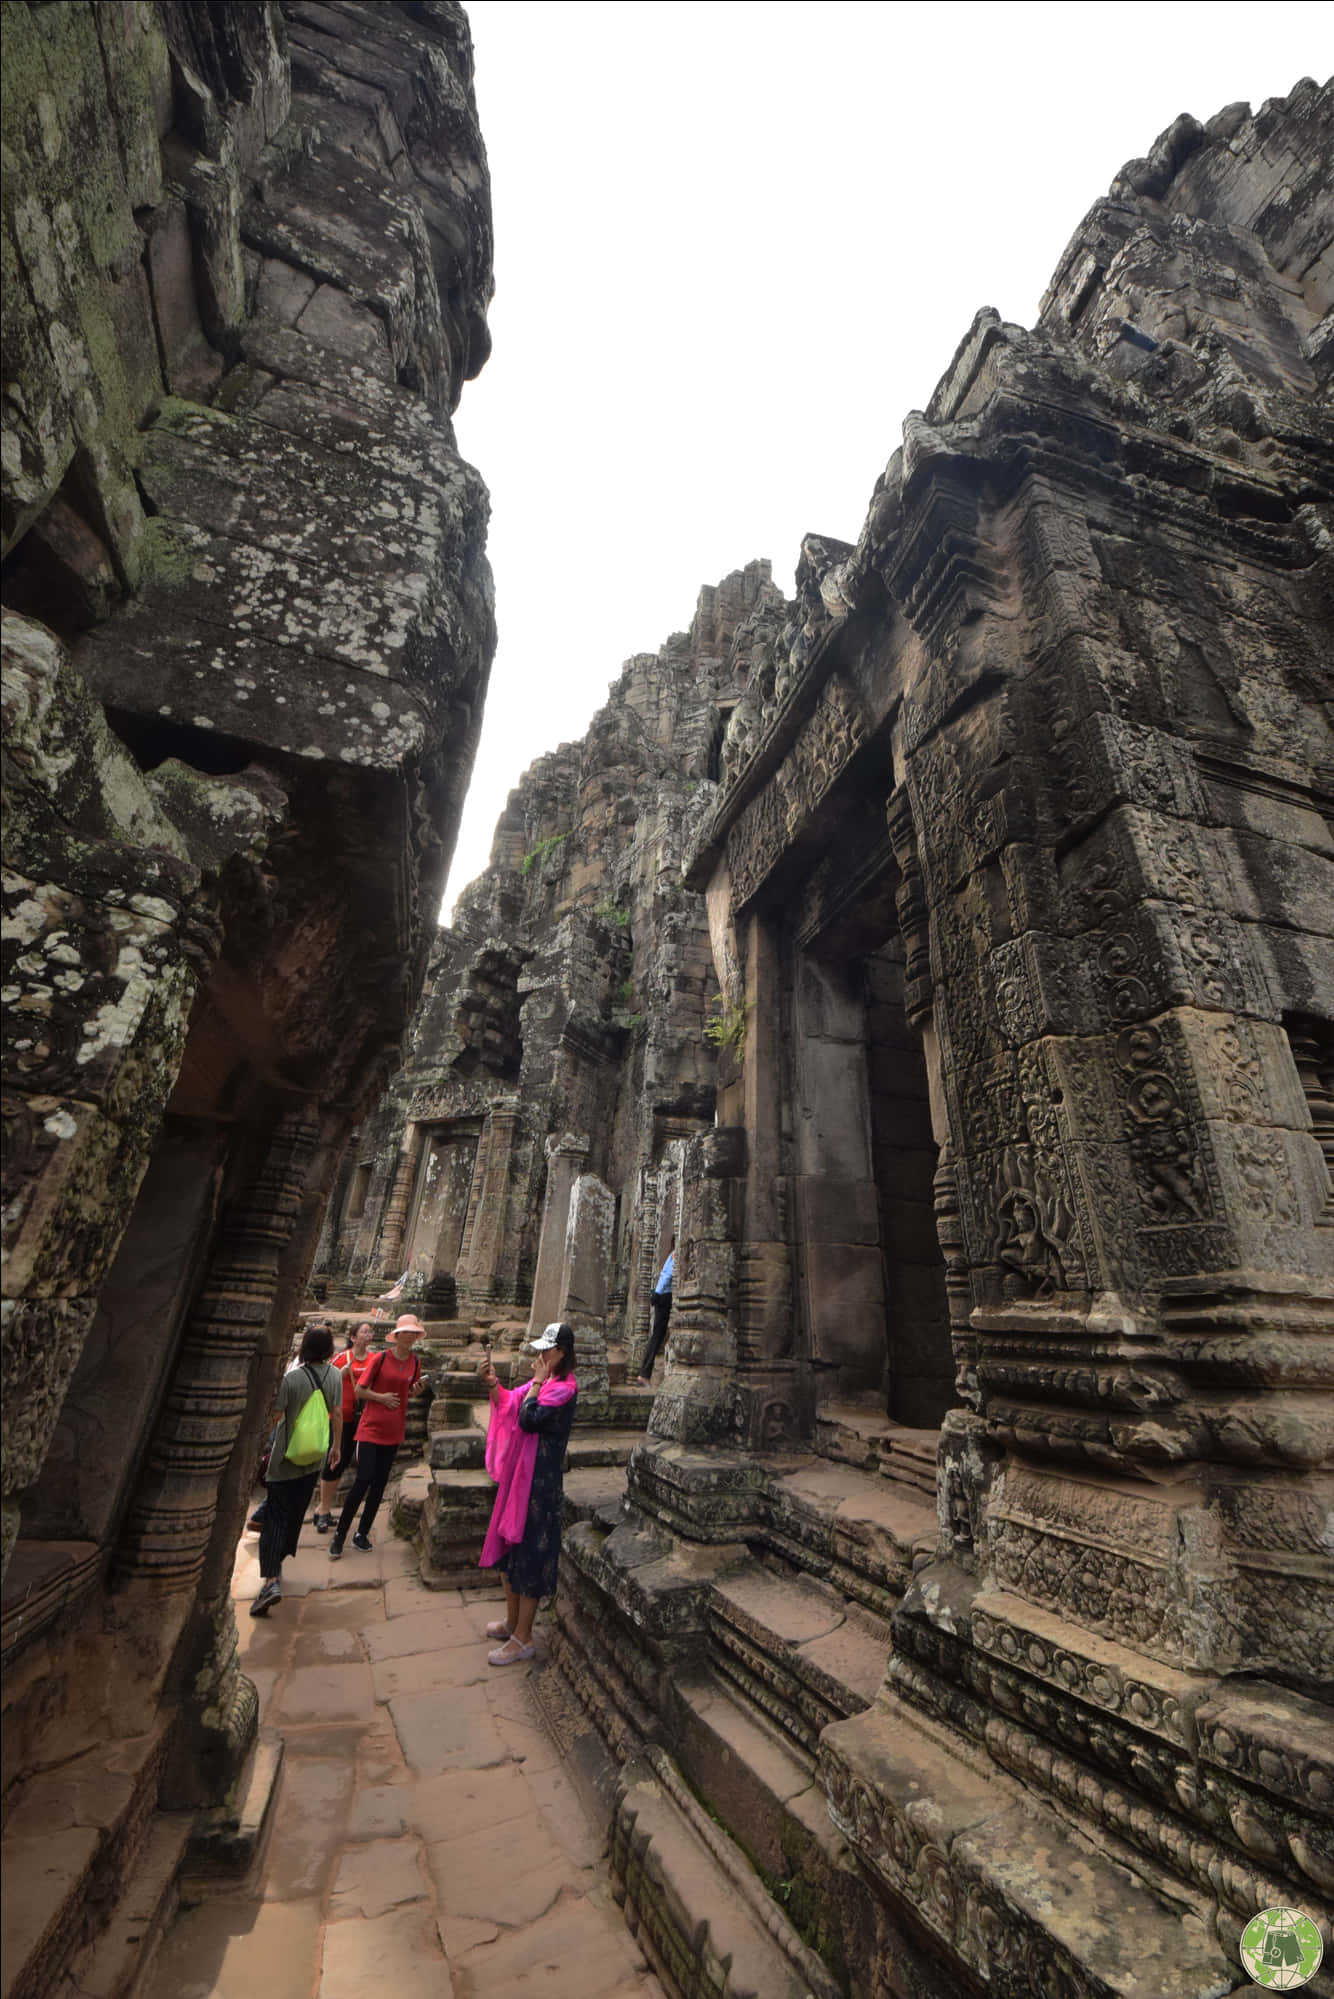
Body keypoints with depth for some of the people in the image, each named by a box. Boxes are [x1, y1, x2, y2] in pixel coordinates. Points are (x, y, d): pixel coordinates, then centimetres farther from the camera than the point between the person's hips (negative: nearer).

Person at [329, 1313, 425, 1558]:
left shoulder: (415, 1363, 1)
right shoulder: (380, 1359, -12)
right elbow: (358, 1391, -7)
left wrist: (416, 1390, -7)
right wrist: (381, 1397, -17)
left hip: (394, 1431, 4)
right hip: (371, 1427, -4)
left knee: (380, 1483, 10)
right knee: (363, 1480, -7)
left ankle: (362, 1533, 25)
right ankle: (340, 1534, 12)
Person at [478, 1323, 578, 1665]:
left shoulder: (564, 1388, -21)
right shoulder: (545, 1381, 8)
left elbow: (528, 1419, -29)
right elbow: (508, 1404, 8)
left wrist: (537, 1382, -21)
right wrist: (492, 1383, -9)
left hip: (540, 1481, -9)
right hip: (519, 1473, 9)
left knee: (528, 1555, 3)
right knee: (508, 1547, 21)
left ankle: (523, 1639, 20)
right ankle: (512, 1622, 39)